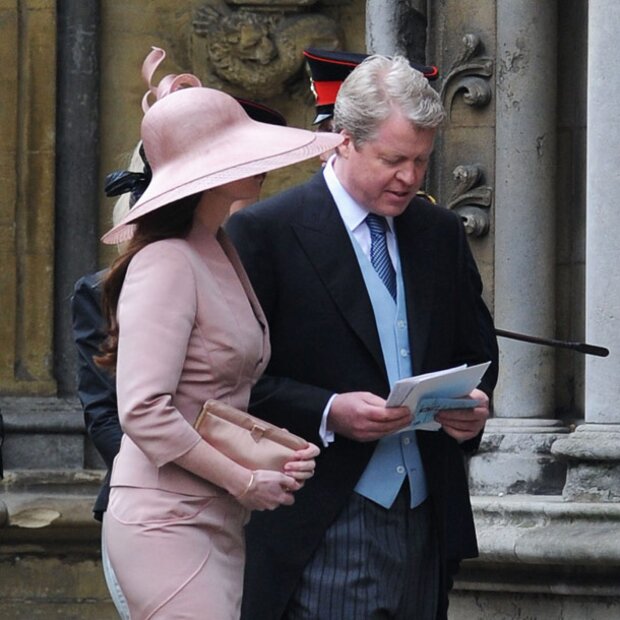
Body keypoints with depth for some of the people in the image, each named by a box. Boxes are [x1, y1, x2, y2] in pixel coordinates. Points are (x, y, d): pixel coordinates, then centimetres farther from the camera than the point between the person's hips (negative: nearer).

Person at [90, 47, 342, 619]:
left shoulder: (224, 254, 14)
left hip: (223, 522, 8)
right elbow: (144, 411, -22)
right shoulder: (166, 264, -14)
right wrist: (247, 481, -13)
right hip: (166, 522, -8)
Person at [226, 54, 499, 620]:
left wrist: (472, 404, -1)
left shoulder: (441, 233, 13)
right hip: (323, 527, -5)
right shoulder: (264, 232, -5)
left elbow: (478, 352, 22)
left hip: (426, 523, 5)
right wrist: (327, 413, -19)